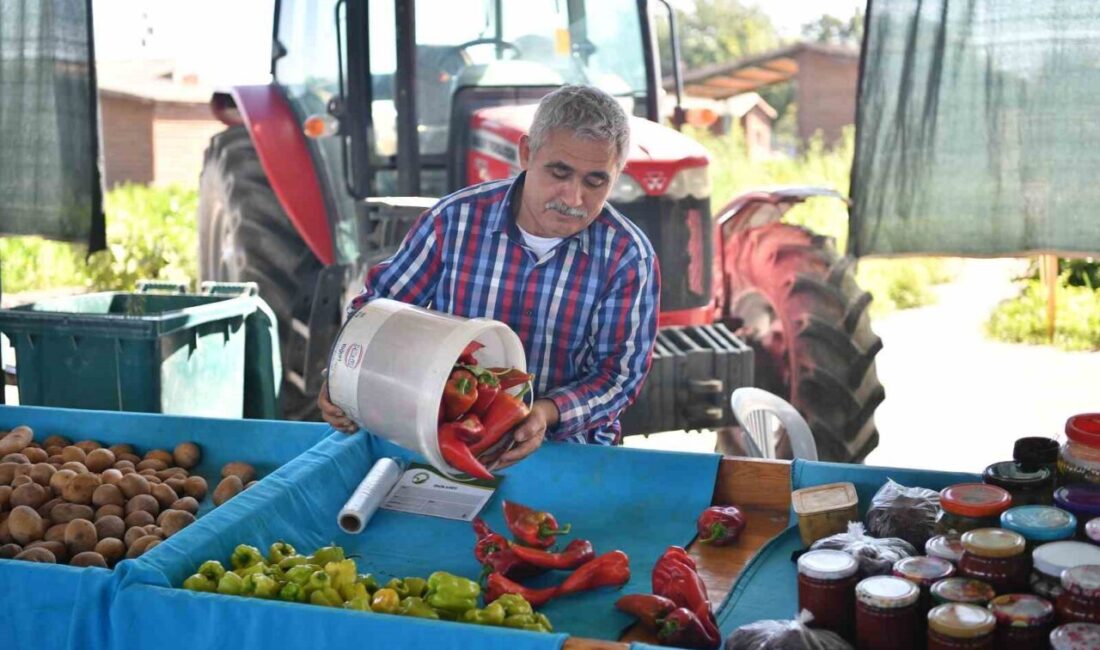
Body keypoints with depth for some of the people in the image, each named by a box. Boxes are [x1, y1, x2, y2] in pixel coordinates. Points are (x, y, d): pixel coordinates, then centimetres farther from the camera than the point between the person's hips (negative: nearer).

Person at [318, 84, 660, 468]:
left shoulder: (628, 257, -9)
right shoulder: (456, 218, -7)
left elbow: (619, 371, -7)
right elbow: (379, 303, 4)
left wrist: (549, 412, -26)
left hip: (569, 444, 2)